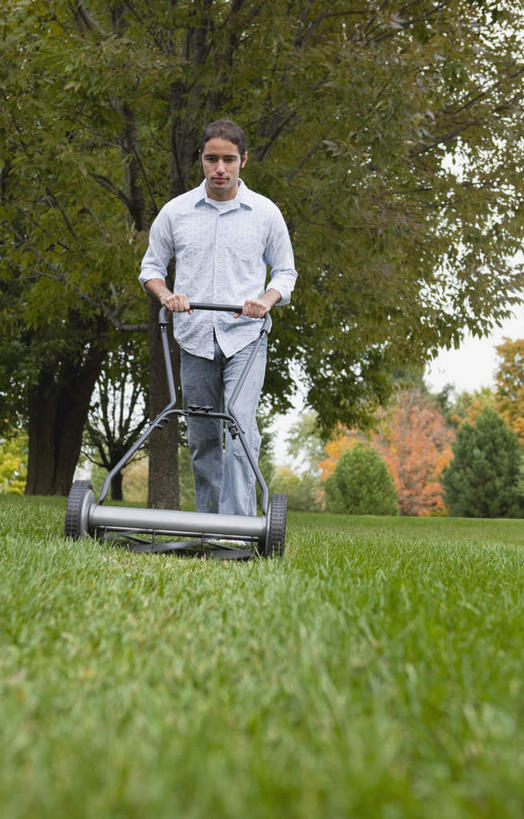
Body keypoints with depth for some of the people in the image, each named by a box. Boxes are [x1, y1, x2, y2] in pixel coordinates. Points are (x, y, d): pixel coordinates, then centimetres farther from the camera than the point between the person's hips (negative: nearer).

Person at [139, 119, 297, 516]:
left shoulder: (266, 213, 4)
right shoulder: (176, 211, 6)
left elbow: (286, 271, 12)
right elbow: (152, 265, 16)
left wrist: (267, 299, -8)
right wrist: (166, 294, -6)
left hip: (245, 338, -2)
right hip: (195, 338, 2)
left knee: (240, 431, -17)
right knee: (203, 439, 6)